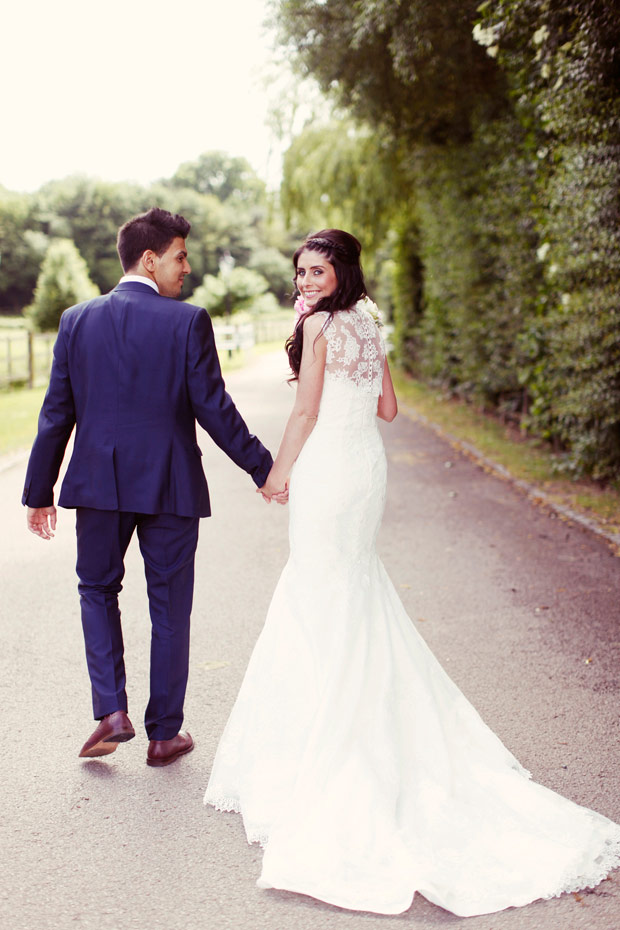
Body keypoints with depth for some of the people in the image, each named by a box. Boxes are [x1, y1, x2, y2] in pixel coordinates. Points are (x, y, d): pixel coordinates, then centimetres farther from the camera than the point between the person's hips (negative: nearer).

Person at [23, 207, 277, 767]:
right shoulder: (188, 321, -8)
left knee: (97, 590, 21)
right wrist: (264, 469, 0)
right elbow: (214, 409, -10)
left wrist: (39, 491, 10)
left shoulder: (77, 320, 1)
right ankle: (164, 734, 19)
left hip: (99, 484, 2)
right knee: (169, 606, 10)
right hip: (170, 487, -2)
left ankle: (111, 710, 7)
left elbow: (57, 413, 3)